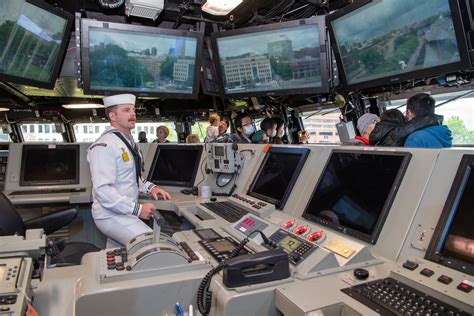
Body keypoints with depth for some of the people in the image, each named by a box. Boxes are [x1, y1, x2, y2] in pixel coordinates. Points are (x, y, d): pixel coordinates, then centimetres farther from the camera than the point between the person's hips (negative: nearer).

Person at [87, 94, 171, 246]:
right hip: (111, 215, -9)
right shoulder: (104, 146, -18)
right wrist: (137, 209, -23)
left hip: (127, 211, 9)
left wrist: (149, 187, 5)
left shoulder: (129, 141, 12)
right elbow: (103, 190, -24)